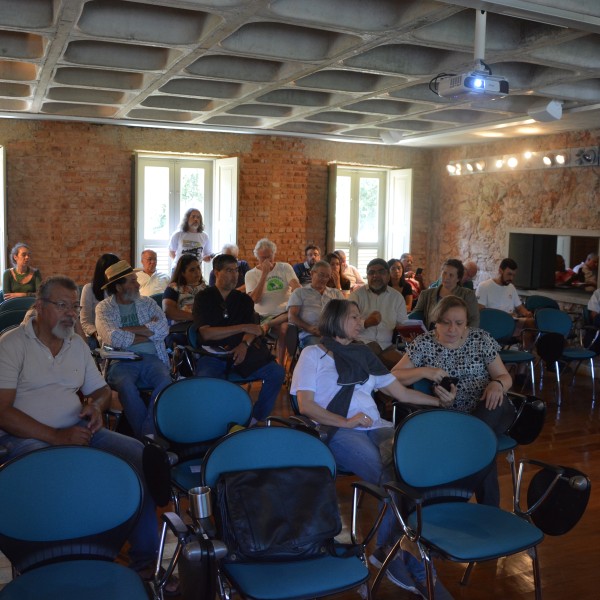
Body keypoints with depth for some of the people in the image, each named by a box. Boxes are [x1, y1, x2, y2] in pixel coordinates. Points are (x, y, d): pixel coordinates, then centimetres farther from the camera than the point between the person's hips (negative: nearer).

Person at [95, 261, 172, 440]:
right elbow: (113, 338, -11)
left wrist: (127, 330, -5)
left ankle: (146, 436, -25)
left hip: (150, 358, 2)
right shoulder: (104, 308, 9)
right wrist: (148, 332, -1)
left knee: (165, 382, -31)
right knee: (126, 385, -36)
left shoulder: (147, 303, 18)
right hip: (121, 361, -2)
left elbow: (163, 329, -1)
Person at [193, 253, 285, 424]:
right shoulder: (203, 298, 4)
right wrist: (243, 327, -11)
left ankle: (256, 418, -4)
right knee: (206, 381, -36)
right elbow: (206, 333, -8)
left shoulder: (244, 299, 17)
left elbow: (251, 329, 8)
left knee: (277, 372, -18)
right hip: (212, 354, -4)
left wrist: (244, 344, -16)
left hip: (240, 352, 4)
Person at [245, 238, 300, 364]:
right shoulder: (251, 274, 6)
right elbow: (255, 299, -9)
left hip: (285, 313, 0)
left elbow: (297, 288, -7)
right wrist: (264, 274, -12)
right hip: (263, 316, 0)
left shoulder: (285, 267, 9)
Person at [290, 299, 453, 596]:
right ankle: (396, 557, -12)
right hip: (338, 431, -5)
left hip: (375, 426, 5)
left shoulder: (363, 354, 26)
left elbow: (401, 392, 22)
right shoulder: (313, 354, 10)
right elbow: (306, 406, -1)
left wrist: (440, 401, 11)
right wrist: (345, 422, -14)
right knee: (393, 477, -30)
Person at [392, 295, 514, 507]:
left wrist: (497, 385, -17)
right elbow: (393, 377, -3)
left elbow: (505, 377, 8)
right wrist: (424, 372, -19)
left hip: (487, 412, 2)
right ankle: (488, 505, -14)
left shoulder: (481, 339, 4)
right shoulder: (424, 344, 1)